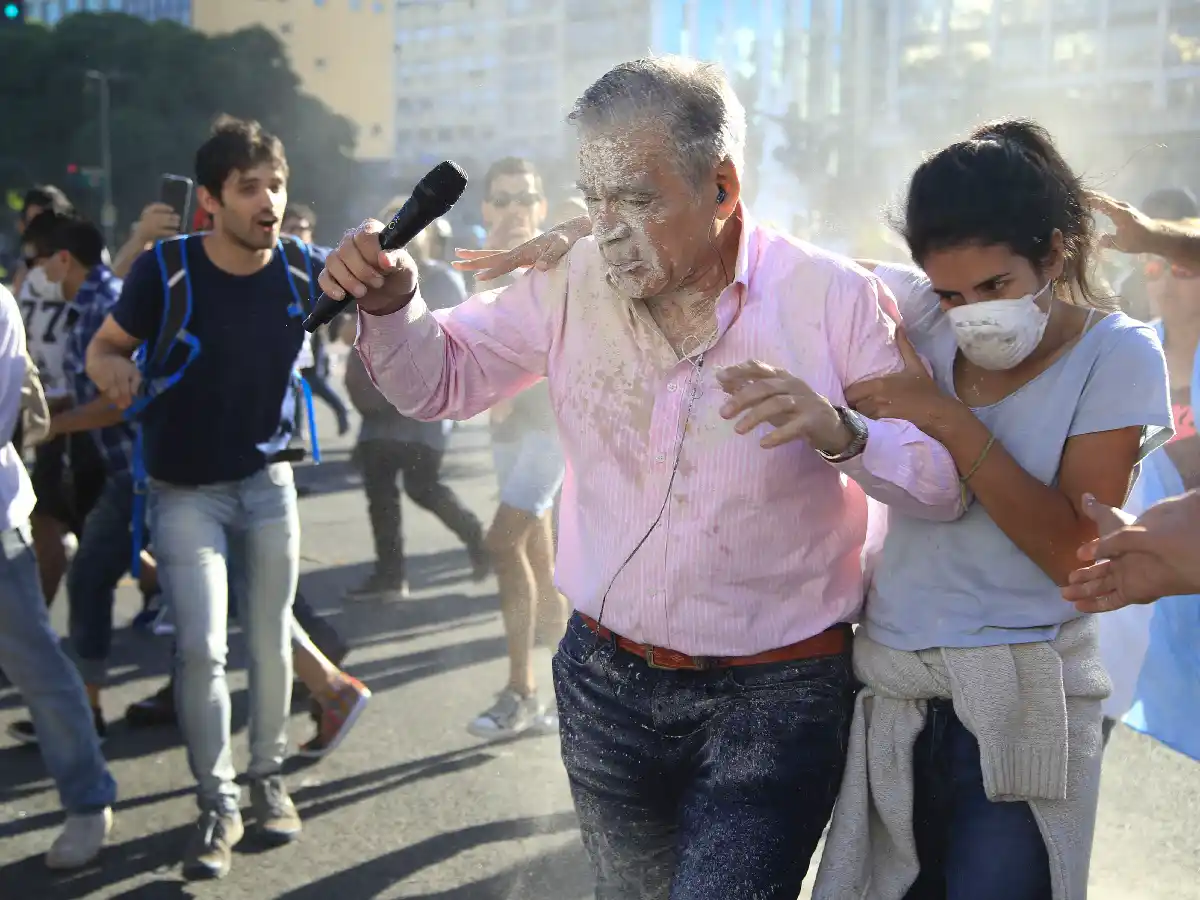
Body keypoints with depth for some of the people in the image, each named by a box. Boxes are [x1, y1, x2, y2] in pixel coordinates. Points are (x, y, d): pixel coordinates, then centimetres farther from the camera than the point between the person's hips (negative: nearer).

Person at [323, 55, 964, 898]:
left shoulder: (834, 298, -13)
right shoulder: (574, 284, -4)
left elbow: (944, 481, -12)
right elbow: (442, 376, 6)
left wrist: (839, 432, -32)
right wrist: (389, 302, -15)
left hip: (772, 699, -4)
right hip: (606, 681, 4)